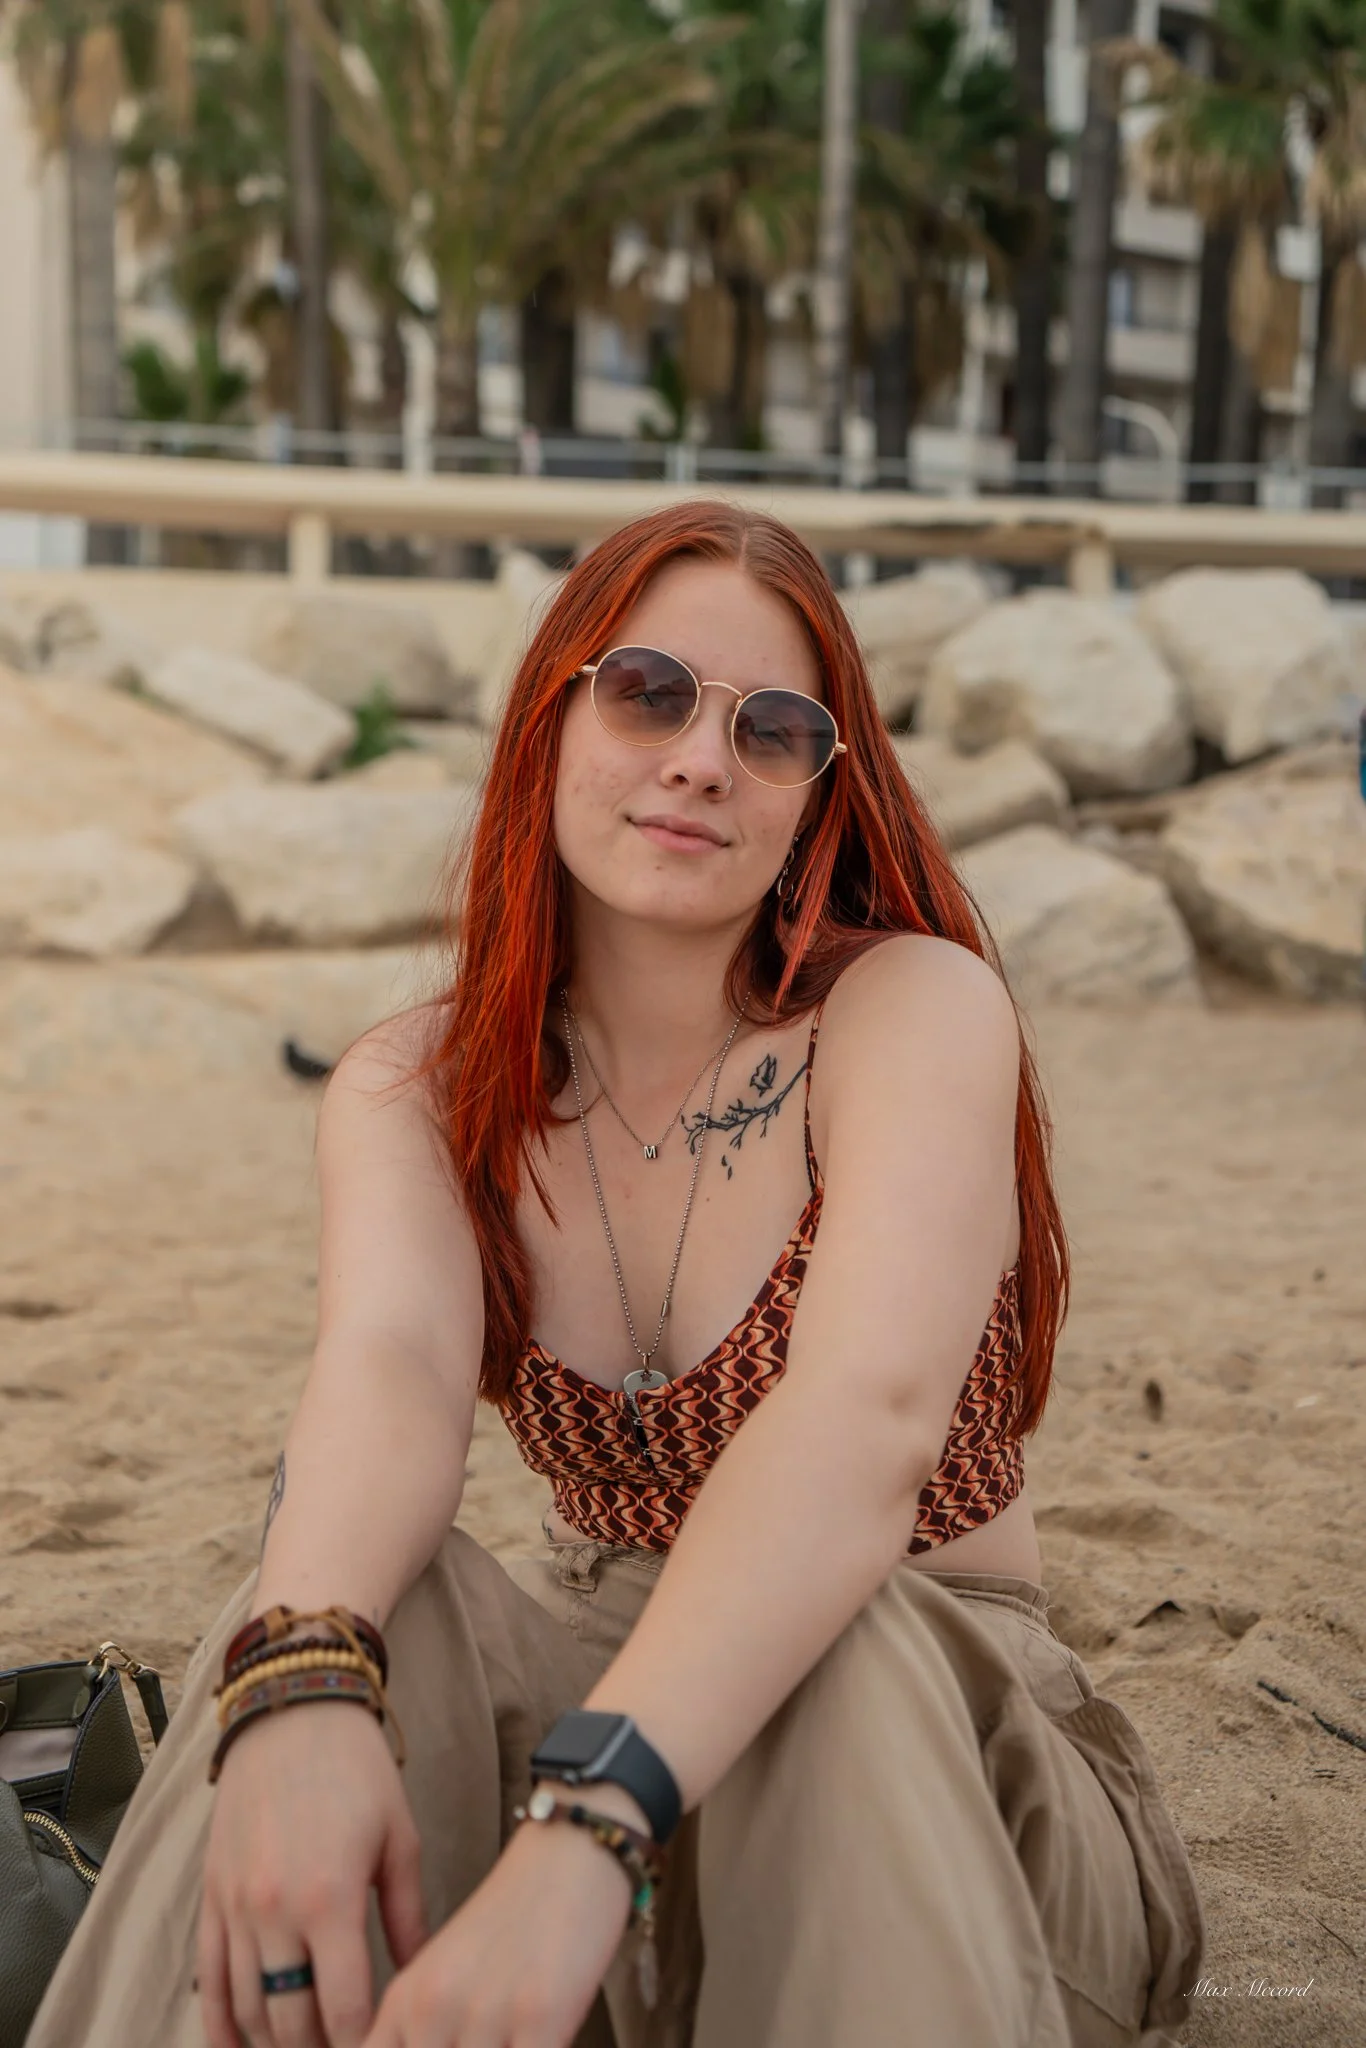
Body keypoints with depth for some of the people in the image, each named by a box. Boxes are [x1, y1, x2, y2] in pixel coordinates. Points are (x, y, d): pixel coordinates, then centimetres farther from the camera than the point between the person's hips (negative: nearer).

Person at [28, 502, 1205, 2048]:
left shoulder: (916, 1009, -14)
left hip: (940, 1754, -2)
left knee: (842, 1666, -36)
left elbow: (873, 1418, -32)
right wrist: (301, 1680, -46)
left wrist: (584, 1831, -46)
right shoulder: (415, 1089, -1)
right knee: (363, 1589, -28)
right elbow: (391, 1366, -23)